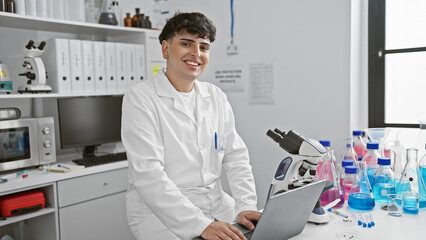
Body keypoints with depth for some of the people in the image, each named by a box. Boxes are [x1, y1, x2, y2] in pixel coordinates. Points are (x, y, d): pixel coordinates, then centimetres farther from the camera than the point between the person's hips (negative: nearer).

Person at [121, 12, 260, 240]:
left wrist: (246, 207, -9)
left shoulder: (216, 97, 7)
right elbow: (148, 175, -19)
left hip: (216, 205, 6)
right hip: (161, 214, -5)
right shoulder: (140, 99, -10)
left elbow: (236, 156, 6)